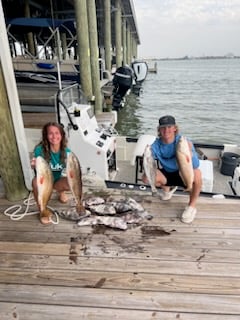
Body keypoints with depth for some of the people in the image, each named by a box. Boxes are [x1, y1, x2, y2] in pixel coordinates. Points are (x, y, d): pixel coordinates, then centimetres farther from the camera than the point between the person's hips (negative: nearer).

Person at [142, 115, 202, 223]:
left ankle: (191, 206, -9)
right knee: (146, 178, -22)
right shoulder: (156, 145, -15)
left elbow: (195, 167, -32)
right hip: (166, 174, 3)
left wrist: (190, 153, -51)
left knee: (197, 173, -36)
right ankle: (167, 188, 14)